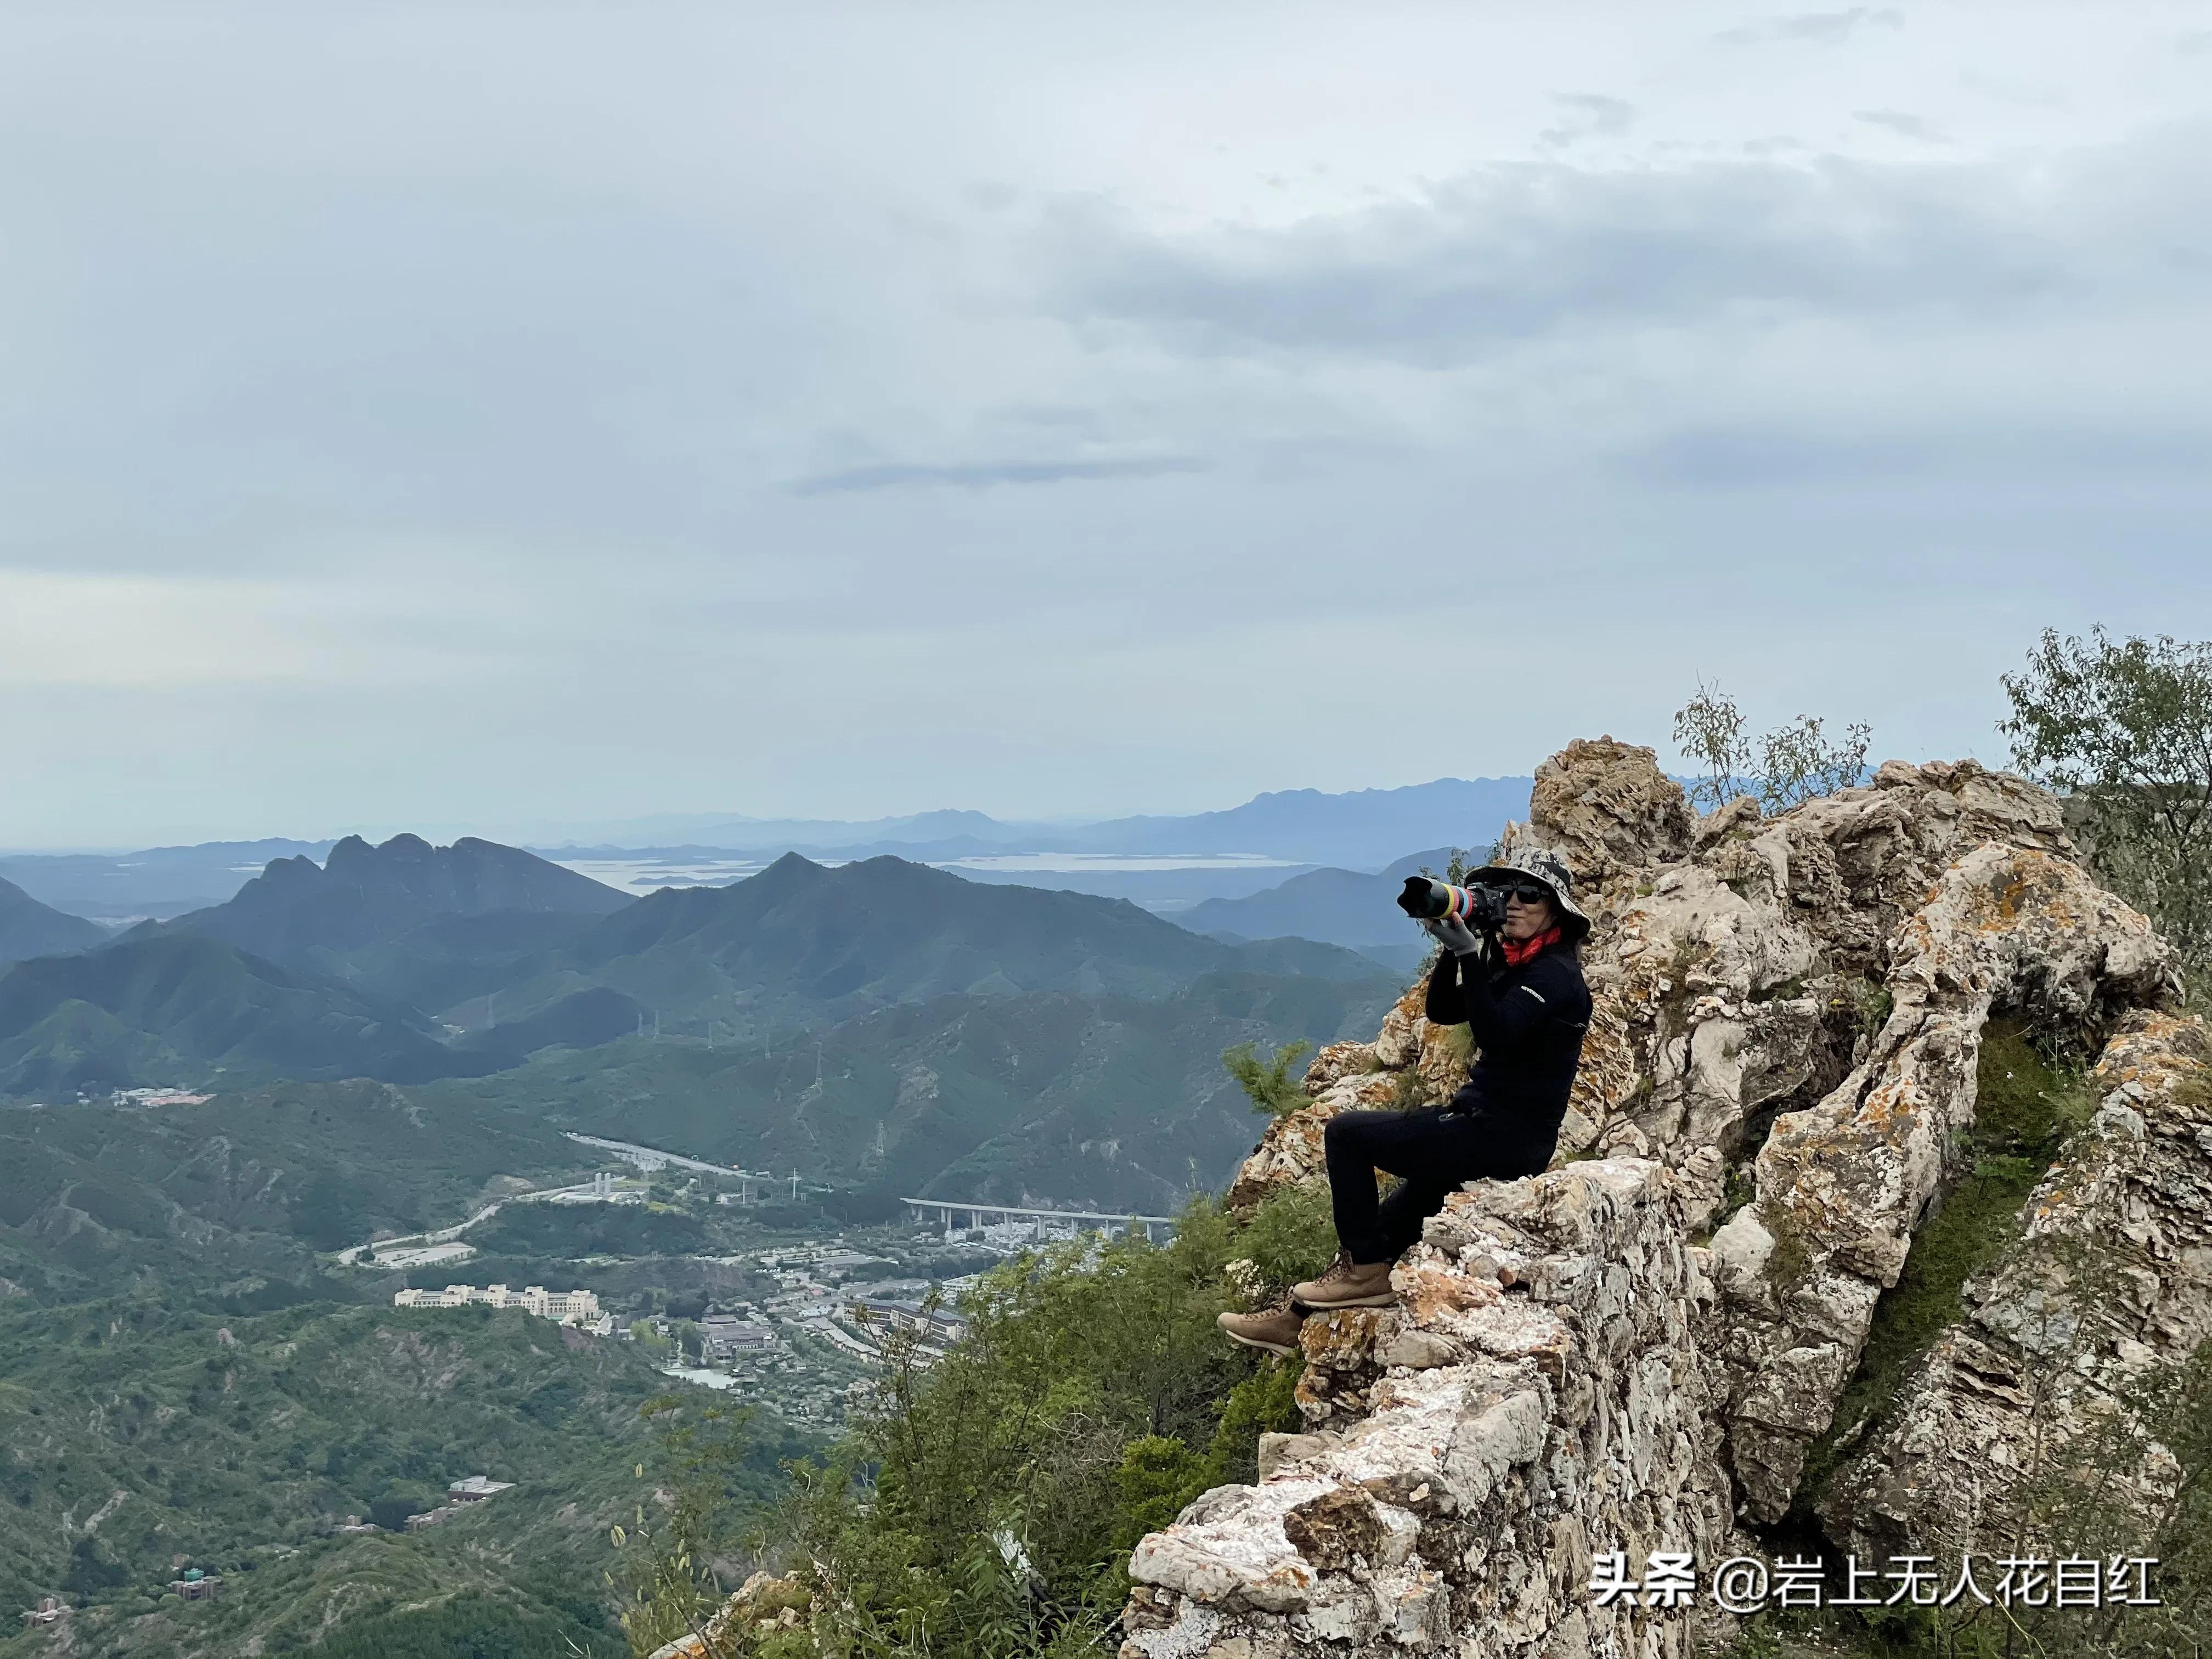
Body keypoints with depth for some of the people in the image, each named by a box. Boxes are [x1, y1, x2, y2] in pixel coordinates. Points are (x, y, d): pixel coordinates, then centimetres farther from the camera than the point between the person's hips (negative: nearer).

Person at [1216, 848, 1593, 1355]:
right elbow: (1441, 1010, 10)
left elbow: (1496, 1032, -31)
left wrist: (1469, 954, -33)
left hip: (1505, 1138, -10)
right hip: (1486, 1127, 10)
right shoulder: (1513, 962, 14)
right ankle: (1296, 1318, 22)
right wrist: (1453, 948, -5)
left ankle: (1367, 1272, -4)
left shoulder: (1556, 975, -15)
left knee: (1346, 1132, -9)